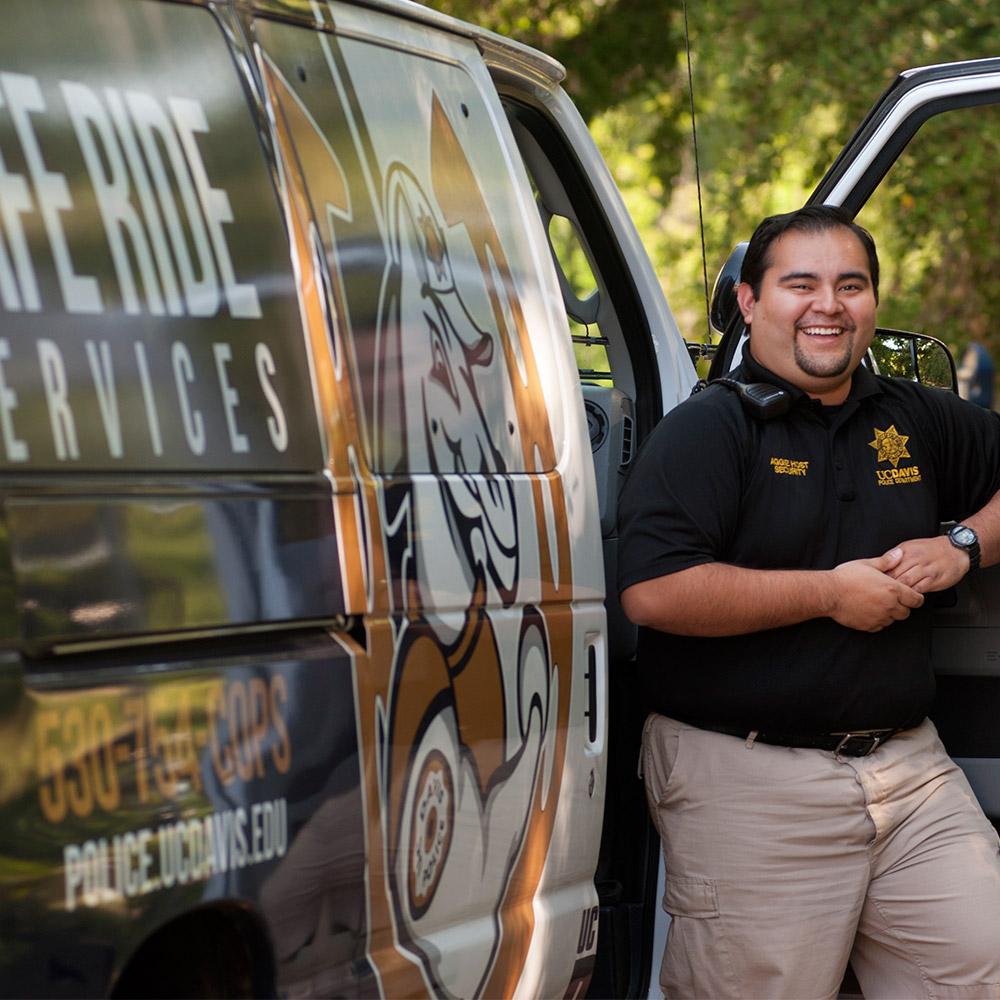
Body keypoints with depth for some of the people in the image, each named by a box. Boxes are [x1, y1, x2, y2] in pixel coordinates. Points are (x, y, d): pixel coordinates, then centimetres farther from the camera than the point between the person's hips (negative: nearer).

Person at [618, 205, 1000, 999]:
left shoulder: (919, 419, 11)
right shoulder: (705, 429, -6)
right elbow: (653, 592, -20)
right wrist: (830, 592, -15)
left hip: (909, 761, 6)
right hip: (747, 778, -5)